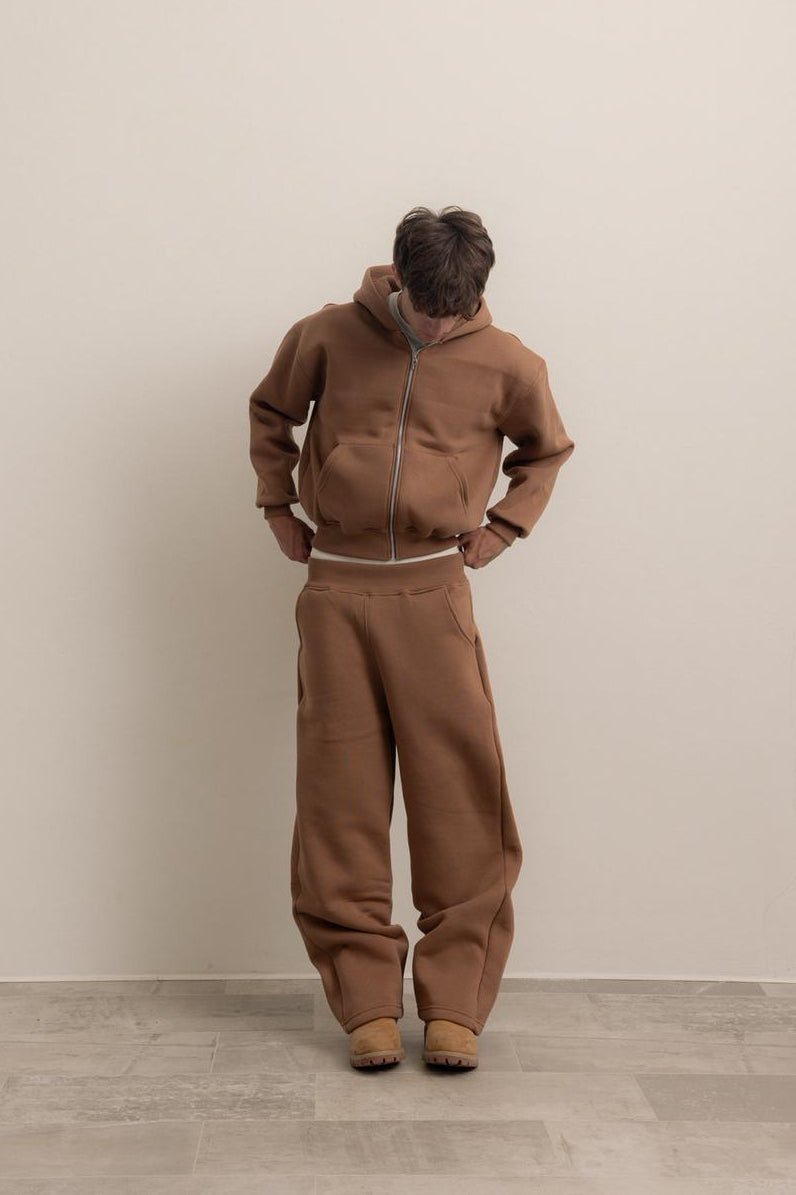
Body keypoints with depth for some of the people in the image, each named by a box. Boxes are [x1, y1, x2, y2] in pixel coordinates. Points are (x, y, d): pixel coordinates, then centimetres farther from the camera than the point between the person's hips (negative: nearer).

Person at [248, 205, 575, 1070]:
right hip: (336, 593, 1)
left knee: (460, 797, -4)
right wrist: (278, 510, 12)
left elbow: (546, 449, 20)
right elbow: (270, 413, 19)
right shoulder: (327, 337, 1)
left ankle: (454, 1004, 7)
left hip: (434, 594, 0)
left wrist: (504, 528, 10)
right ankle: (366, 1003, 11)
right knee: (341, 799, 1)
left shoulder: (506, 364, 0)